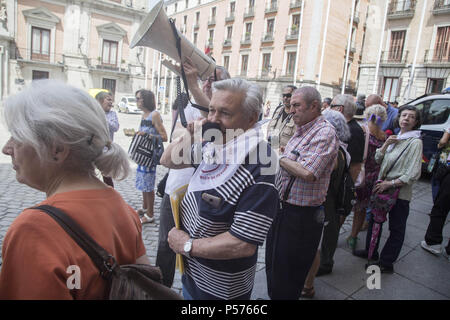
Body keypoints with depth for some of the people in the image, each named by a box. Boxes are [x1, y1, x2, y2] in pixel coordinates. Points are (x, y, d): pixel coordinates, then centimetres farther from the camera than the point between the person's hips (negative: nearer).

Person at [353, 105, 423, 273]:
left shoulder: (415, 142, -12)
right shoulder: (395, 138, 9)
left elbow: (414, 174, -18)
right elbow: (377, 159, 8)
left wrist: (390, 183, -19)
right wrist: (386, 144, -7)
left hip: (400, 192, -7)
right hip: (382, 187, 7)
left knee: (396, 228, 6)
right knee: (375, 219, 17)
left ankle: (386, 263, 17)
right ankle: (371, 251, 35)